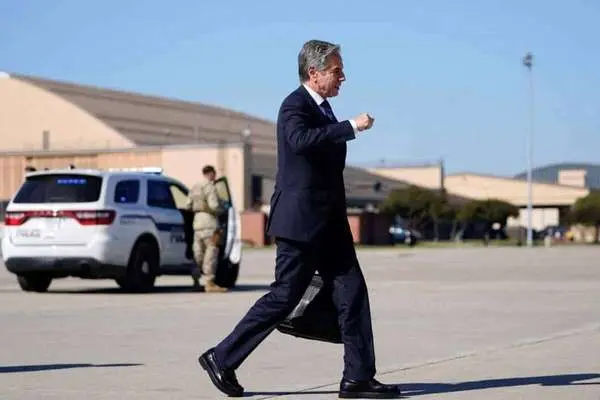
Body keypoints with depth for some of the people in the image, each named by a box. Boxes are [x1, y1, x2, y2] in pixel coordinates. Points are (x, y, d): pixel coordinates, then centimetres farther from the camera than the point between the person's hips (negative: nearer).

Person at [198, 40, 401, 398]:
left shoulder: (322, 107, 16)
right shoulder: (295, 105, -13)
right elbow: (301, 140, -35)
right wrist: (352, 127, -32)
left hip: (328, 221, 9)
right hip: (301, 220, -9)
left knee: (352, 292, 2)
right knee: (285, 296, -5)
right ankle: (222, 358, 7)